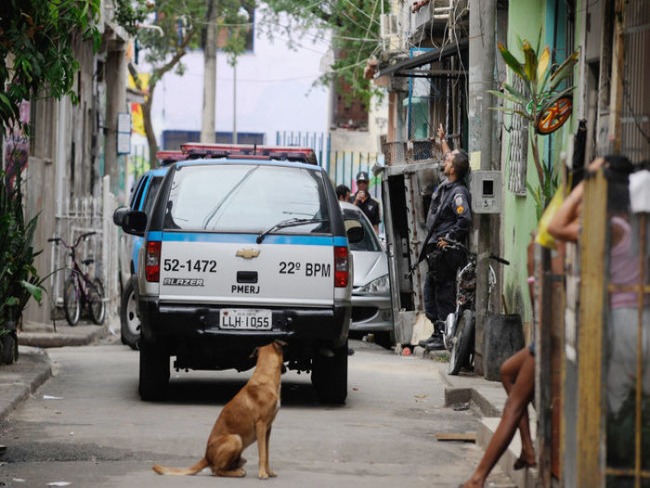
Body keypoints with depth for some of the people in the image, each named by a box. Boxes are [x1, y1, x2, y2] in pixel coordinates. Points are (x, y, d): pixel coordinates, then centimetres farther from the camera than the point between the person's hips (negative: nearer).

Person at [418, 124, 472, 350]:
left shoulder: (458, 192, -16)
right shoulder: (445, 186, 11)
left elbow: (465, 219, -27)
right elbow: (450, 159, 31)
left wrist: (449, 239, -20)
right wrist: (443, 140, 37)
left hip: (446, 252, -10)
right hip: (436, 251, 10)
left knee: (444, 293, -7)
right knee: (431, 292, 15)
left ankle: (446, 336, -4)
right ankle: (437, 334, 20)